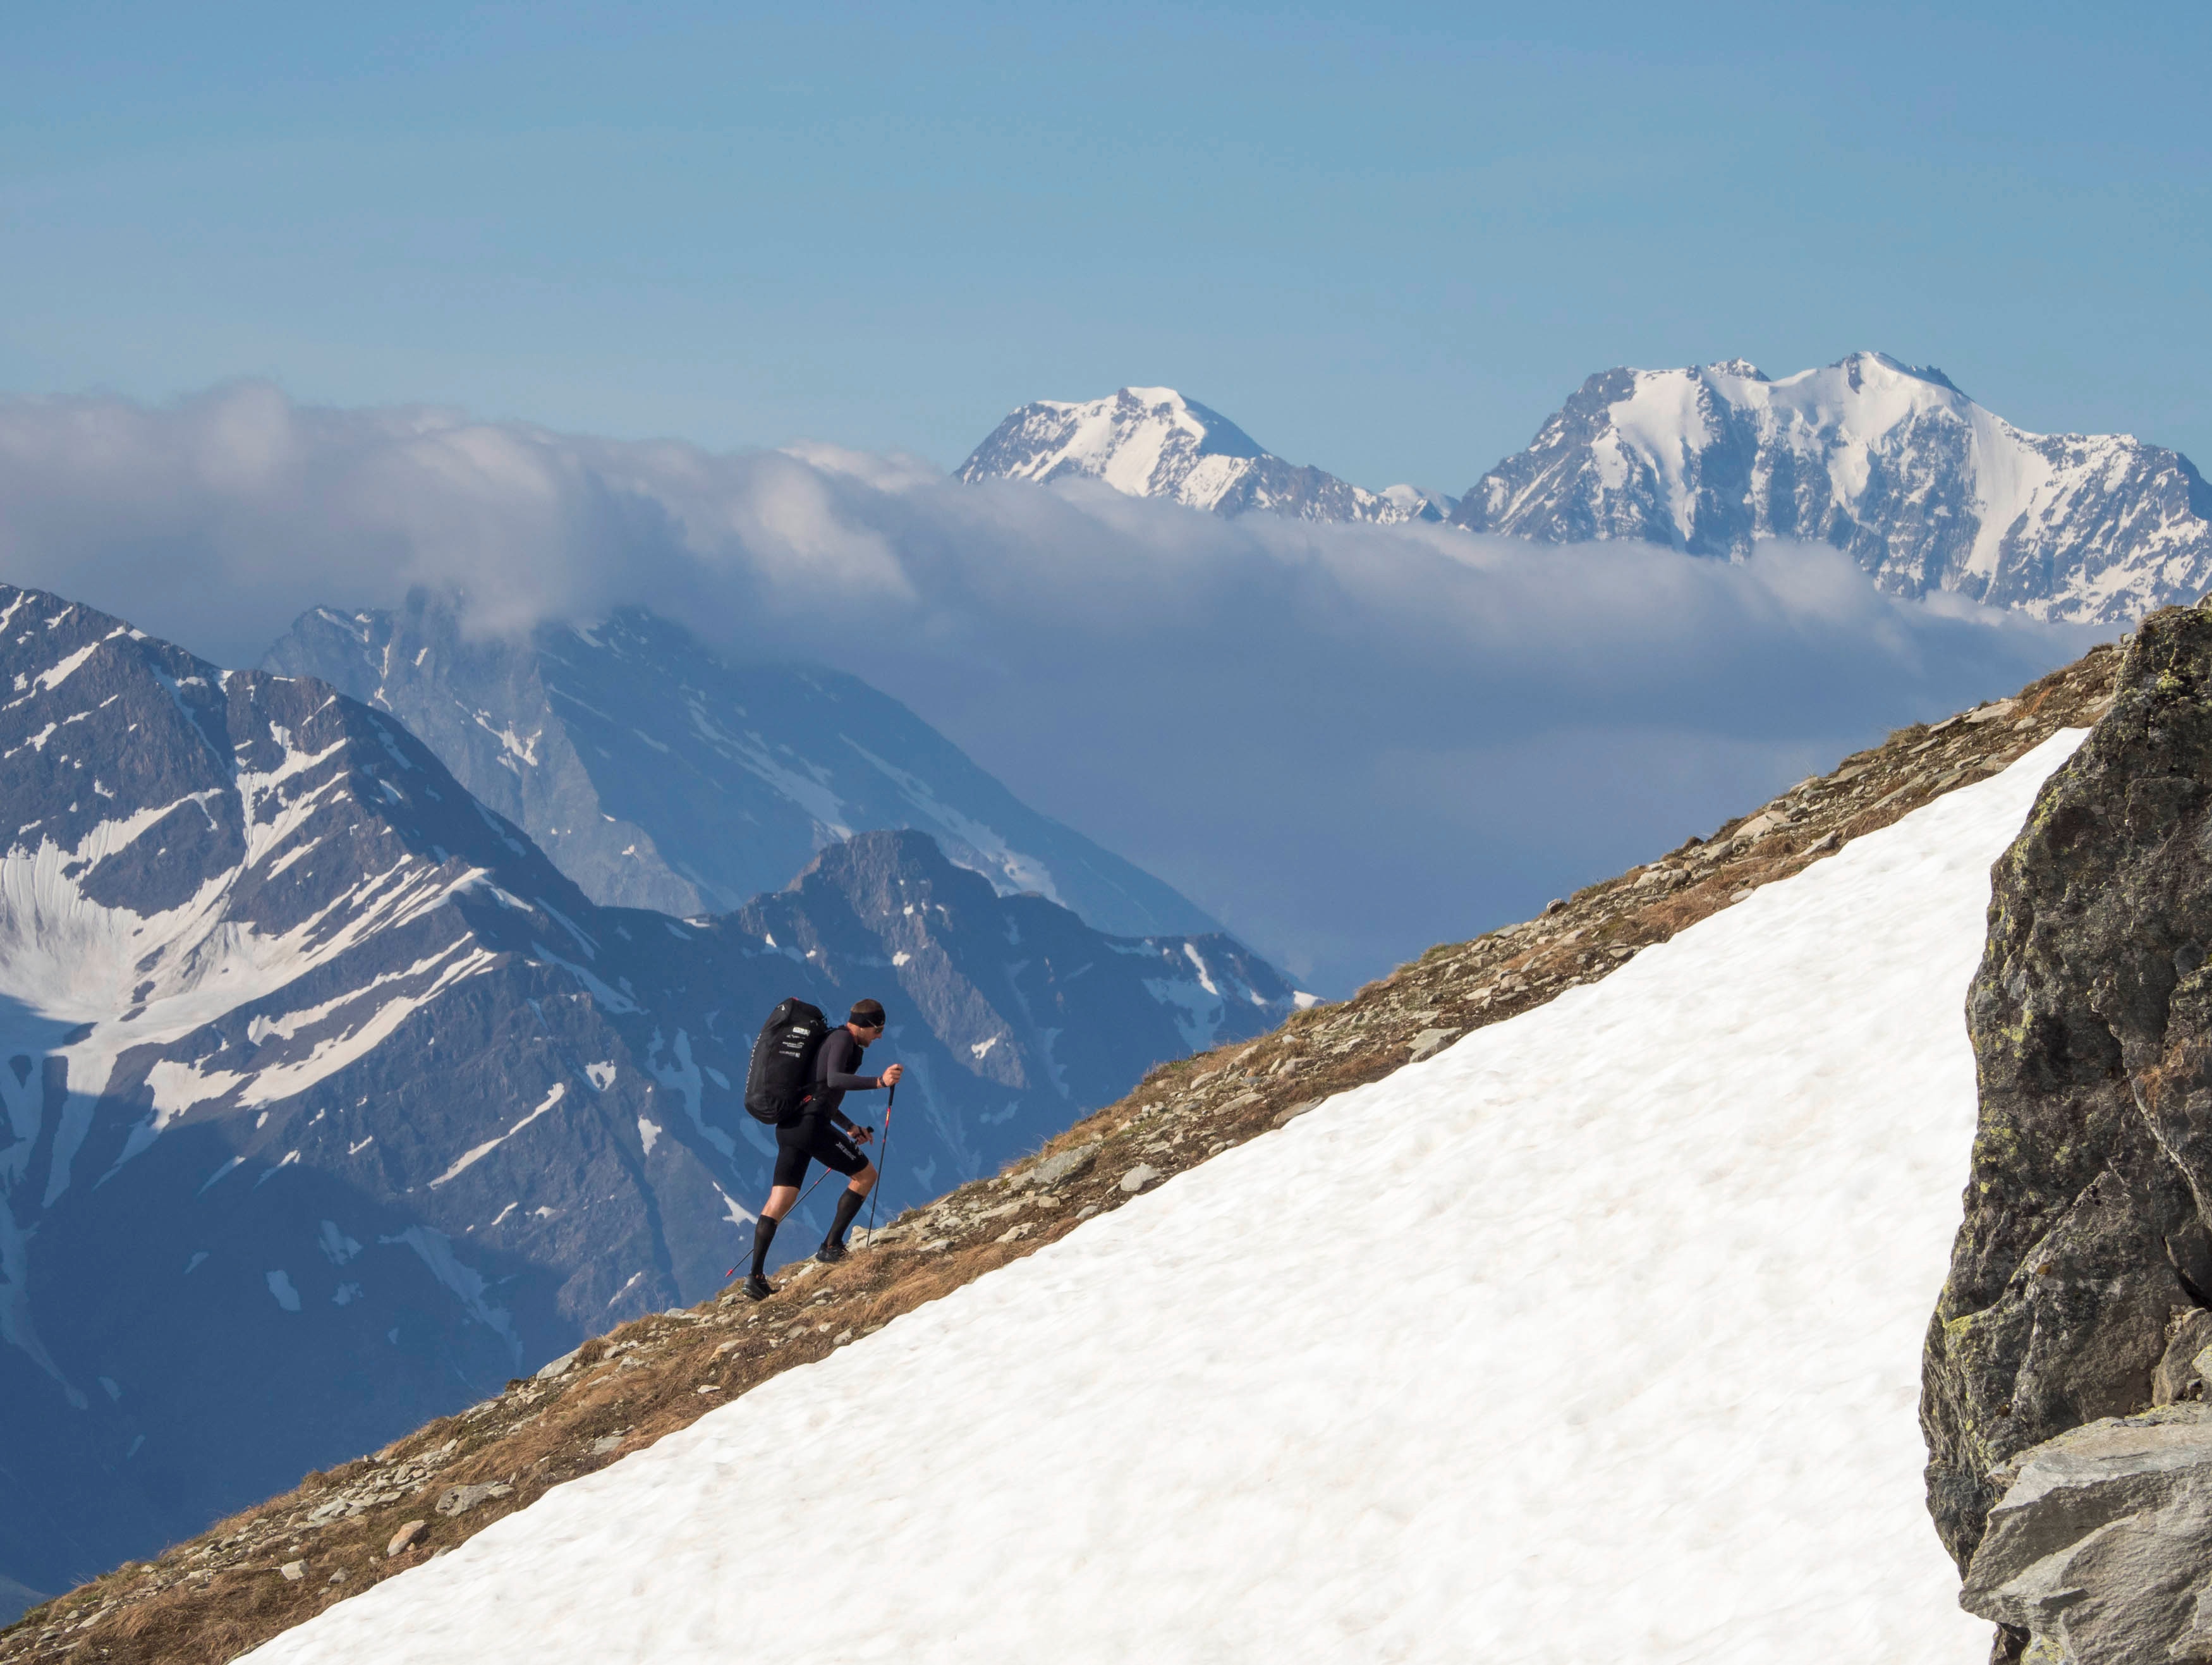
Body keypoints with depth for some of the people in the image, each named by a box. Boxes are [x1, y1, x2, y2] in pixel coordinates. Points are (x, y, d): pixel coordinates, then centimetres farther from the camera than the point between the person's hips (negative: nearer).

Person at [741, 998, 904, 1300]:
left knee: (780, 1201, 6)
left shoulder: (830, 1038, 25)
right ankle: (831, 1246, 1)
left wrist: (850, 1128, 30)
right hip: (812, 1125, -9)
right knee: (866, 1174, 5)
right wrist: (879, 1081, -32)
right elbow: (834, 1079, -24)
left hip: (788, 1125, 9)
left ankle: (756, 1276, 1)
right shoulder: (843, 1039, -6)